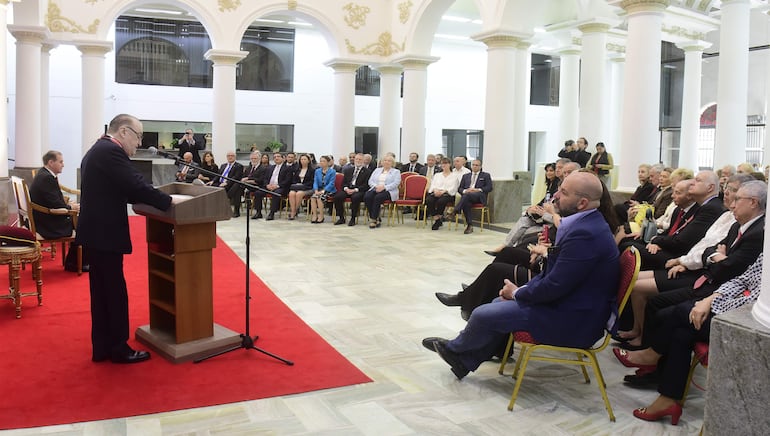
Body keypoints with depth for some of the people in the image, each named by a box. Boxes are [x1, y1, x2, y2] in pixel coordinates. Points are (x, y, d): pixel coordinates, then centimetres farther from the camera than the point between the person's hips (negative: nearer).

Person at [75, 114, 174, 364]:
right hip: (104, 234, -10)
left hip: (95, 231, 10)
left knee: (102, 291, 14)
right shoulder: (112, 151, -15)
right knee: (115, 293, -1)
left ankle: (102, 347, 21)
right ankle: (119, 349, 9)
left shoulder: (97, 150, 18)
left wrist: (160, 200, 11)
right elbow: (136, 186, -22)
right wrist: (169, 201, -14)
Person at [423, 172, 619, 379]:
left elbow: (555, 286, -25)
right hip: (566, 302, 10)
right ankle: (464, 361, 27)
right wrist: (522, 289, 2)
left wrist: (517, 293, -8)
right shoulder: (585, 224, 7)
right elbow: (552, 272, 13)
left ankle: (455, 348, 26)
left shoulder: (584, 233, -27)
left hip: (572, 321, -10)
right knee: (500, 303, 19)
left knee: (484, 314, -5)